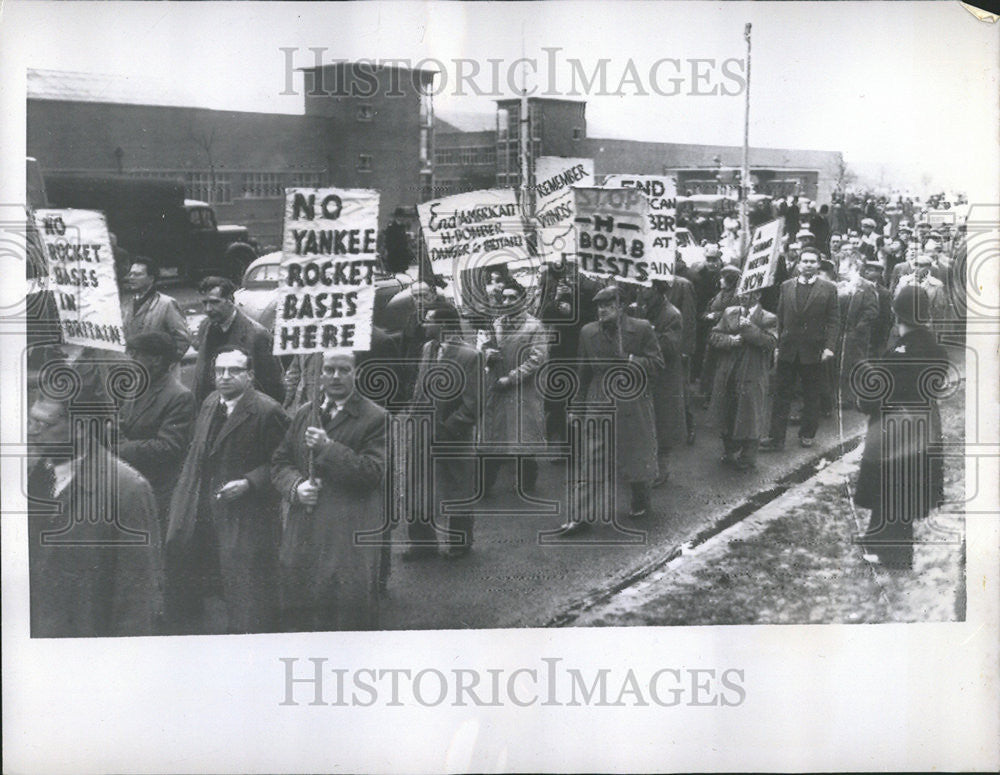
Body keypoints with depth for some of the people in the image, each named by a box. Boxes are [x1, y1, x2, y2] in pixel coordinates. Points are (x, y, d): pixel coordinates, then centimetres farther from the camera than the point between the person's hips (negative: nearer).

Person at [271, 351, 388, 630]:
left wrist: (329, 448, -17)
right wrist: (296, 486, -4)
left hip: (350, 532, -5)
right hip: (303, 532, 5)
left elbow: (374, 472, -11)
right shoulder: (304, 414, 15)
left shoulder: (375, 418, -2)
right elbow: (280, 461, 17)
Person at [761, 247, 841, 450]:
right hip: (788, 350, 2)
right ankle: (776, 437, 3)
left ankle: (807, 434, 22)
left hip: (813, 351, -2)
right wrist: (777, 345, 4)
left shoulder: (828, 288, 0)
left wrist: (829, 347, -11)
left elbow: (833, 320, -2)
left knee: (811, 396, 8)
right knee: (781, 395, 1)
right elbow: (780, 318, 9)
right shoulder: (786, 286, 8)